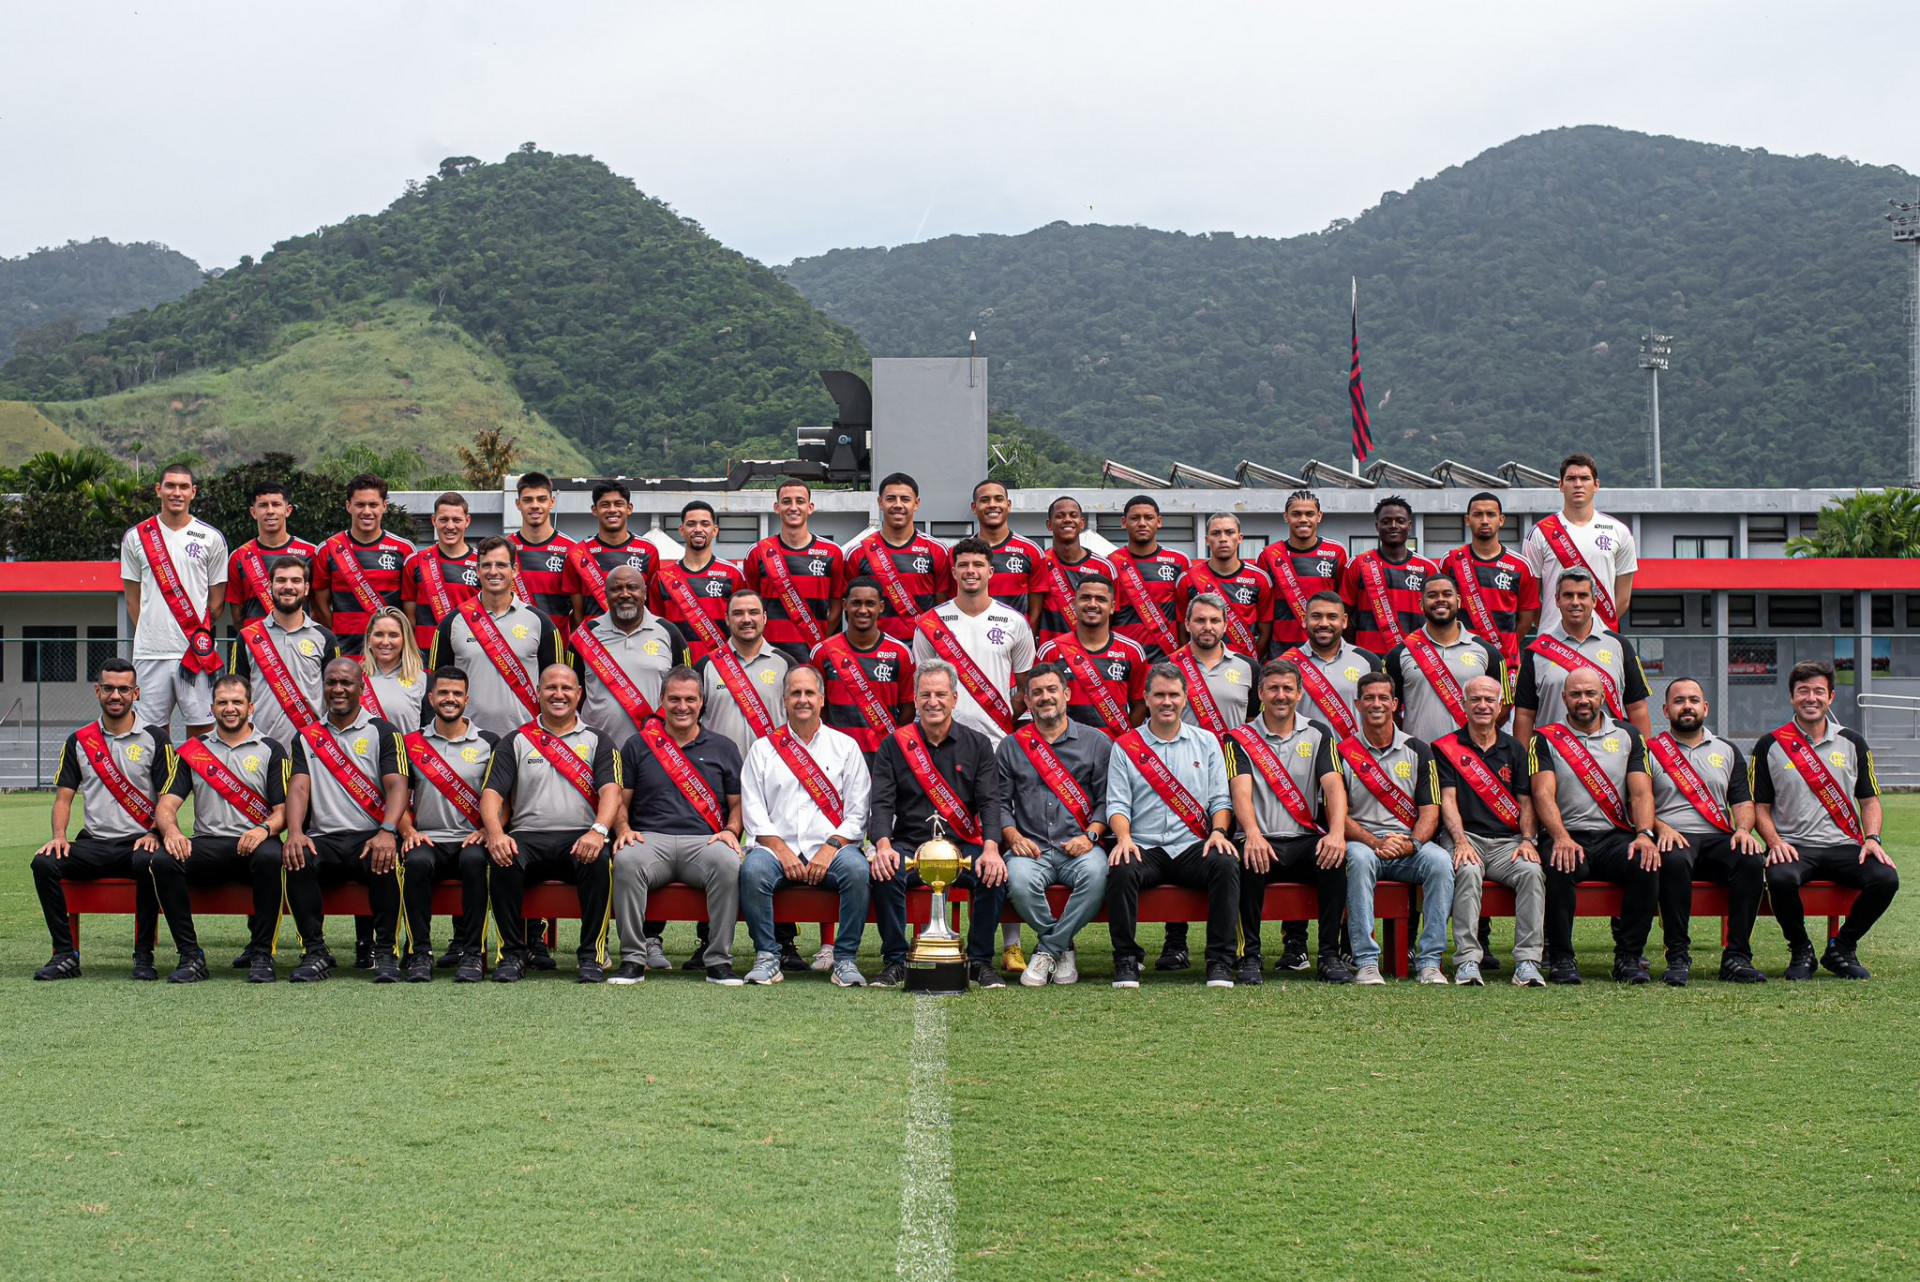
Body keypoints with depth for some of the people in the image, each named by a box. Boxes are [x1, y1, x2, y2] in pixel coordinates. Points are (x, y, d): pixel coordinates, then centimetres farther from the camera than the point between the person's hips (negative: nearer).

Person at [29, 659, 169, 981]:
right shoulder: (78, 741, 14)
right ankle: (65, 955, -17)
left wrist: (154, 835, -16)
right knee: (44, 863, -25)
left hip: (139, 841, -3)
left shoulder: (155, 739, 5)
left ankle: (144, 955, -23)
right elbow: (64, 797, 12)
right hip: (94, 843, 3)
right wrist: (59, 836, -8)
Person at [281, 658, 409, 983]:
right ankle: (315, 952, -22)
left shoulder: (382, 732, 10)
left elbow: (397, 786, -4)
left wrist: (387, 832, -24)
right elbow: (298, 787, 4)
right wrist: (294, 832, -18)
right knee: (295, 858, -32)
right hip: (323, 839, 2)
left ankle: (384, 951, -23)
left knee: (385, 859, -37)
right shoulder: (307, 738, 19)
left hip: (370, 837, -2)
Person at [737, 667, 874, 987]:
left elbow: (858, 812, 6)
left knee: (858, 870, -32)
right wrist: (782, 851, -9)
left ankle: (845, 958, -19)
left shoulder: (845, 746, 13)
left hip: (830, 849, 0)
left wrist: (830, 849, -10)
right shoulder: (762, 748, 15)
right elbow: (753, 810, 5)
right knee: (752, 870, -32)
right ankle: (767, 956, -18)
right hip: (777, 847, 0)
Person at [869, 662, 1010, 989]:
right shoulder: (894, 745, 8)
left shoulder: (977, 745, 9)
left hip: (964, 846, 0)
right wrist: (883, 844, -23)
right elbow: (882, 803, -2)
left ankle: (980, 961, -11)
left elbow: (990, 802, -2)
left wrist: (991, 848, -21)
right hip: (909, 846, 0)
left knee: (995, 875, -29)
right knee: (885, 873, -32)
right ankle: (895, 961, -16)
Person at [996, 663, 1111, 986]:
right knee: (1019, 882, -34)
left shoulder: (1097, 743, 12)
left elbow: (1107, 799, 6)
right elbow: (999, 802, 11)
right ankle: (1063, 948, -7)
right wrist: (1013, 837, -6)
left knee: (1095, 875, -35)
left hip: (1078, 847, -1)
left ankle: (1049, 948, -16)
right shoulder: (1010, 746, 15)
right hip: (1031, 847, 1)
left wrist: (1090, 835, -8)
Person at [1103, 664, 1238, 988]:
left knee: (1227, 864, -31)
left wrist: (1218, 831, -9)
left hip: (1193, 846, 1)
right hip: (1145, 848, -1)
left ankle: (1220, 962, -23)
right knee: (1120, 871, -34)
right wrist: (1124, 838, -17)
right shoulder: (1125, 747, 11)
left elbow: (1220, 799, 11)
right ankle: (1126, 959, -19)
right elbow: (1117, 804, 3)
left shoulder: (1206, 742, 16)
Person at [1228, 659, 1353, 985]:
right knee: (1250, 860, -35)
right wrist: (1253, 834, -30)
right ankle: (1249, 955, -24)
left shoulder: (1318, 734, 13)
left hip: (1307, 839, 2)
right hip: (1262, 840, -2)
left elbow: (1334, 785, -2)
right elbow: (1241, 790, -9)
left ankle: (1330, 955, -22)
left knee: (1335, 856, -31)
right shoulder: (1240, 738, 8)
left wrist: (1337, 832, -22)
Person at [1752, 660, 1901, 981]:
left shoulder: (1852, 743, 14)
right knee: (1781, 878, -37)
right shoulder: (1770, 746, 8)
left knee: (1885, 878, -28)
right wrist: (1775, 842, -12)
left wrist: (1872, 838, -3)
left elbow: (1870, 800, 16)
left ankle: (1842, 948, -2)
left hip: (1845, 846, 2)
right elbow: (1760, 807, 7)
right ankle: (1801, 951, -7)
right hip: (1793, 847, -2)